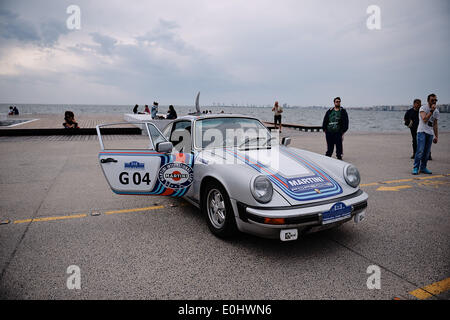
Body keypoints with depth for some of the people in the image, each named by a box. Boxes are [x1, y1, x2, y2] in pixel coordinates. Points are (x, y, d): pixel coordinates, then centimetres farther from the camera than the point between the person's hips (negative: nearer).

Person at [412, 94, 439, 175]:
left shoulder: (436, 111, 13)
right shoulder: (423, 108, -5)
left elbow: (435, 125, 17)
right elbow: (425, 119, -18)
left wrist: (436, 136, 14)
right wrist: (431, 111, -17)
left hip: (430, 133, 6)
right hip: (422, 132, -6)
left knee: (427, 152, 4)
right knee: (420, 150, -14)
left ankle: (423, 168, 13)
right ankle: (415, 168, -9)